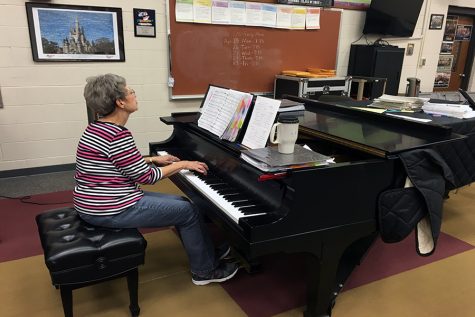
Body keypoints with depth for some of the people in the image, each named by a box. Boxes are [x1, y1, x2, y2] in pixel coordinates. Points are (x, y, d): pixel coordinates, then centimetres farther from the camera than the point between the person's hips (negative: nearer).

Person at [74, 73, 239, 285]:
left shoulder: (100, 128, 7)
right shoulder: (117, 135, -24)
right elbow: (146, 176, -18)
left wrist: (154, 159, 16)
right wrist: (182, 164, -7)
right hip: (111, 210, -10)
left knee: (180, 203, 14)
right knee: (189, 211, -2)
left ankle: (207, 253, 27)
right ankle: (205, 271, 15)